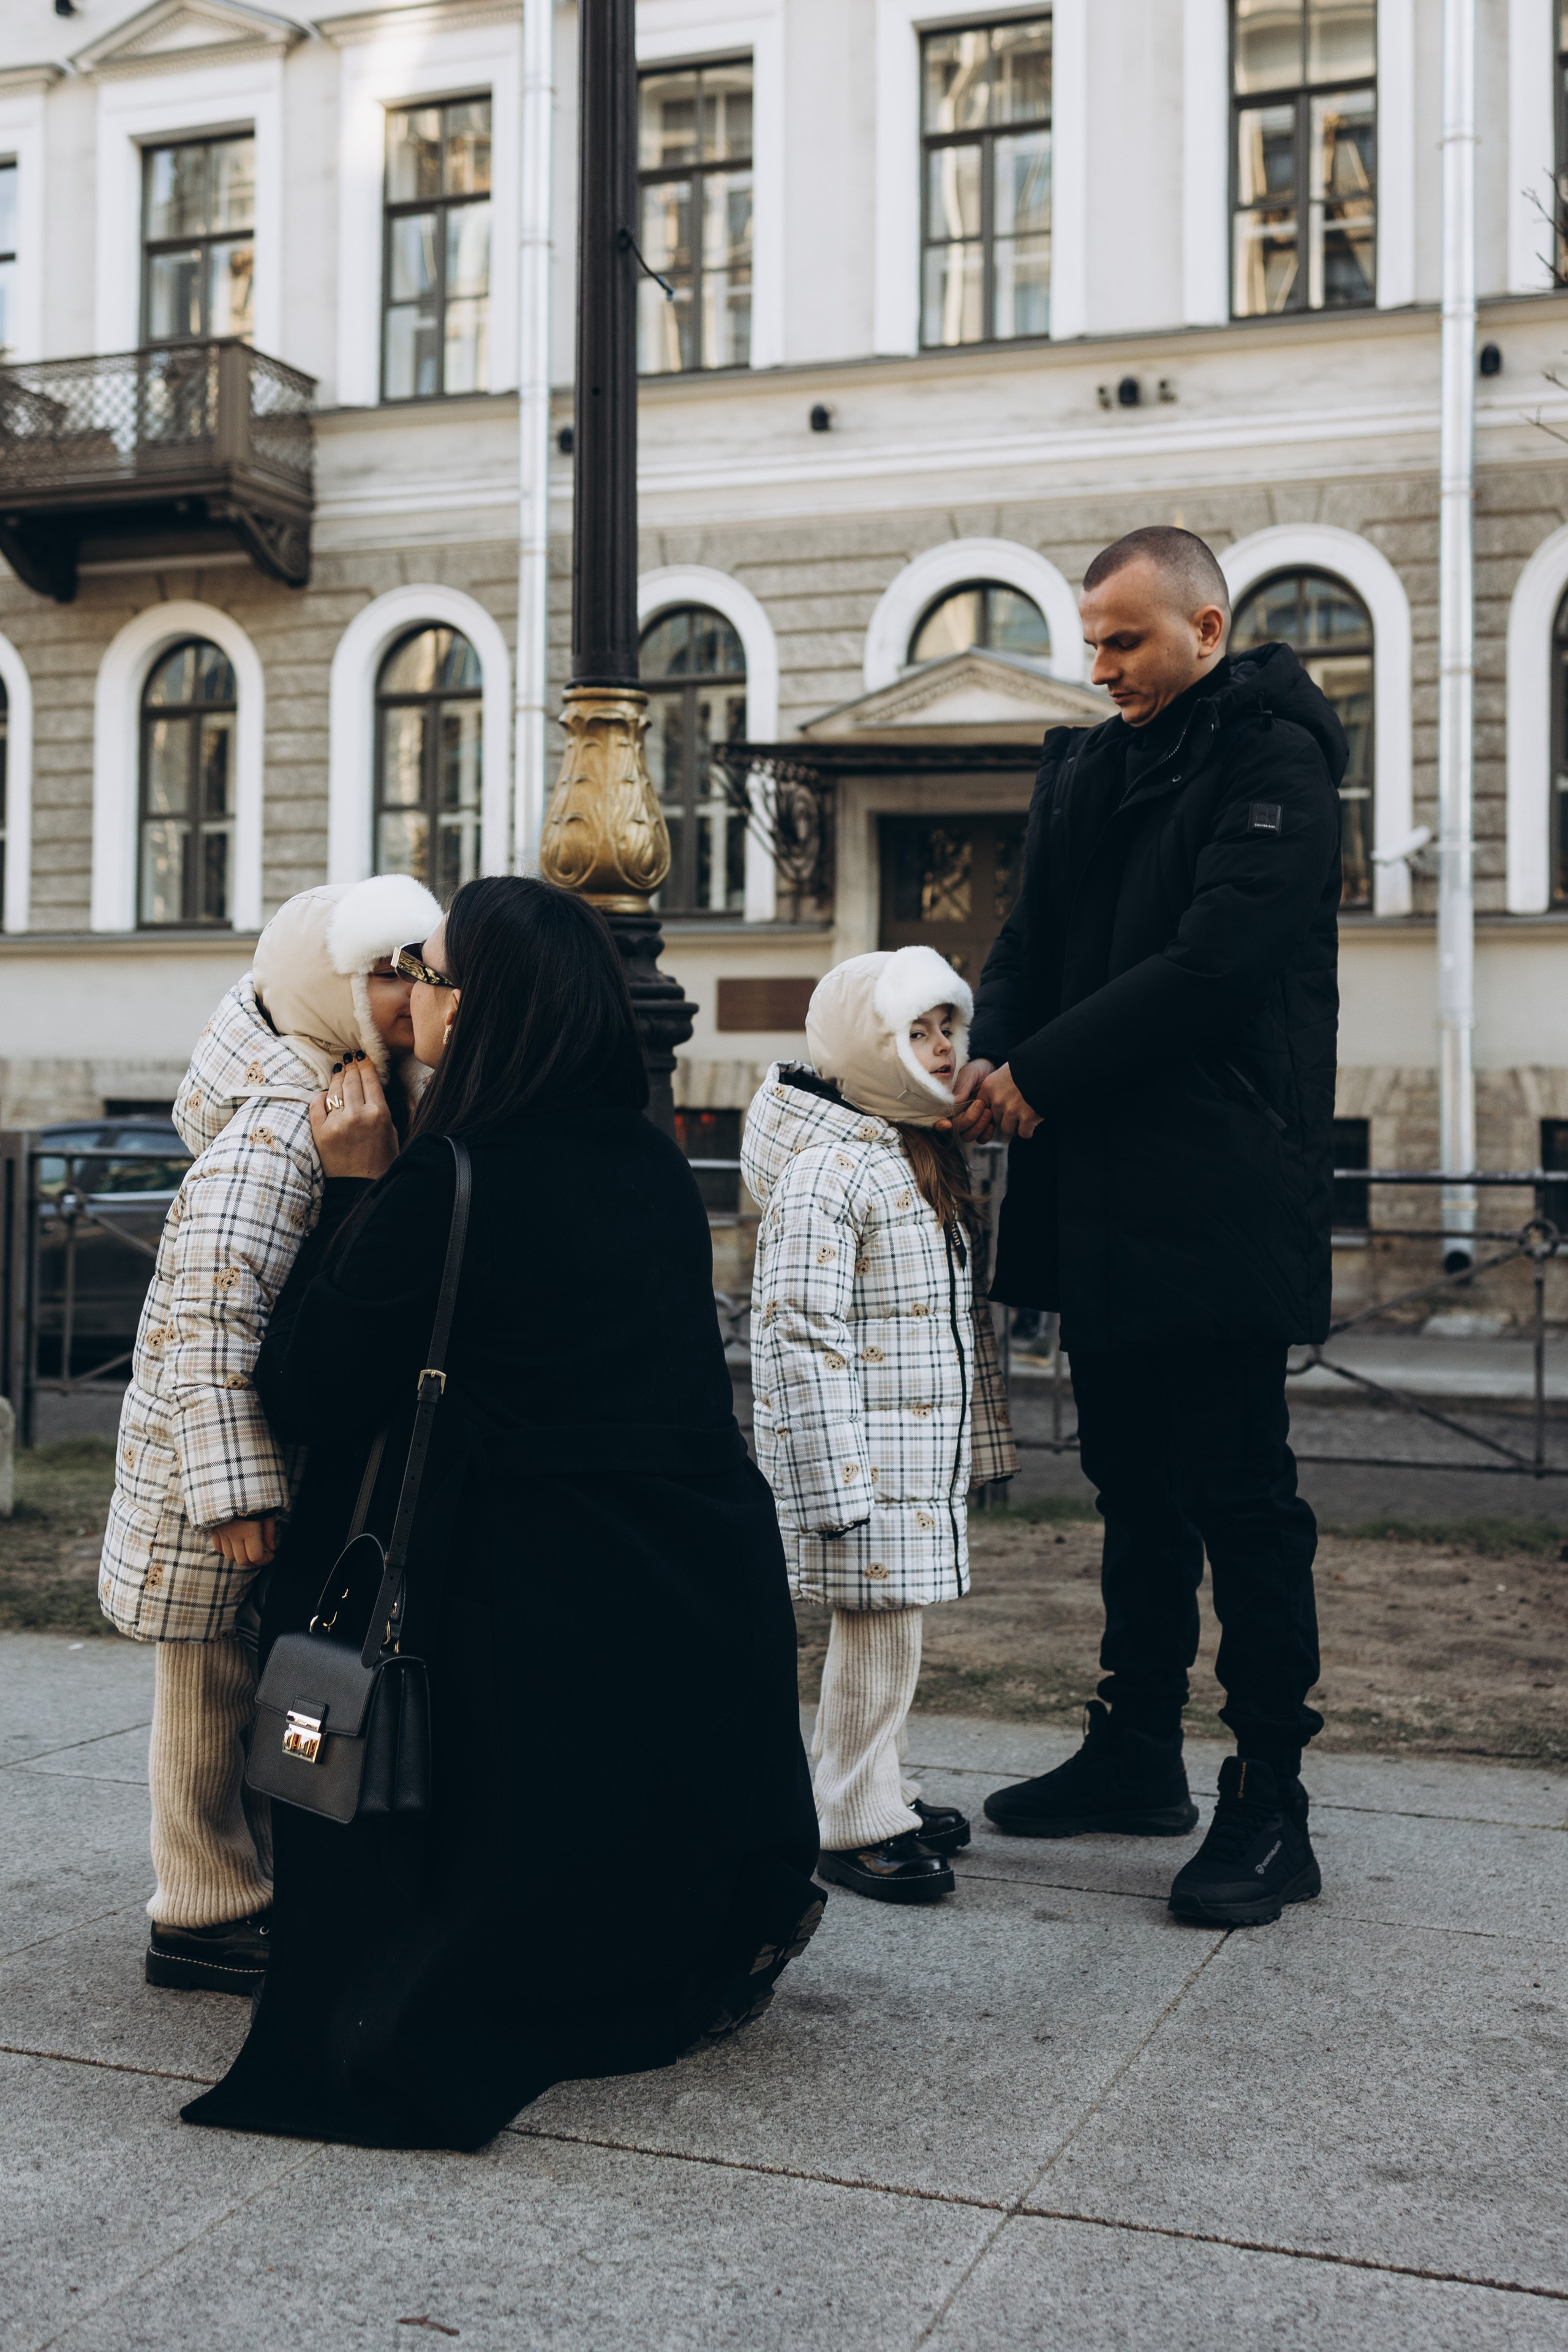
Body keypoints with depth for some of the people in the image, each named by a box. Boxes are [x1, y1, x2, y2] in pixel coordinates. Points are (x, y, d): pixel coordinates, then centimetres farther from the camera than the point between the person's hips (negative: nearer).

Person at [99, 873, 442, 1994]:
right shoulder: (279, 1122, -23)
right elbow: (212, 1302, -29)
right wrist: (235, 1487, -29)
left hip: (314, 1453, 9)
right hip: (227, 1448, -9)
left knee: (274, 1682, 18)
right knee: (220, 1686, 5)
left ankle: (262, 1886, 32)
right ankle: (205, 1918, 18)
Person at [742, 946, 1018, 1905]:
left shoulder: (935, 1154, 13)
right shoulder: (825, 1169, -17)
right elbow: (798, 1330, -21)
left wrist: (984, 1436, 20)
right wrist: (836, 1482, -23)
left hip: (927, 1451, 9)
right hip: (867, 1453, -9)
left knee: (896, 1619, 16)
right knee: (878, 1624, -3)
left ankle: (877, 1785, 30)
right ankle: (857, 1825, 9)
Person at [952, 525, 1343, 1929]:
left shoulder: (1272, 760, -8)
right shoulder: (1089, 767, 17)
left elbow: (1216, 965, -18)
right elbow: (1034, 942, 14)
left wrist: (1045, 1073, -15)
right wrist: (994, 1055, -7)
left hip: (1216, 1198, -8)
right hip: (1101, 1193, 8)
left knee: (1238, 1491, -3)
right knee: (1136, 1483, 14)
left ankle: (1272, 1804, 5)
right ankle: (1136, 1754, 25)